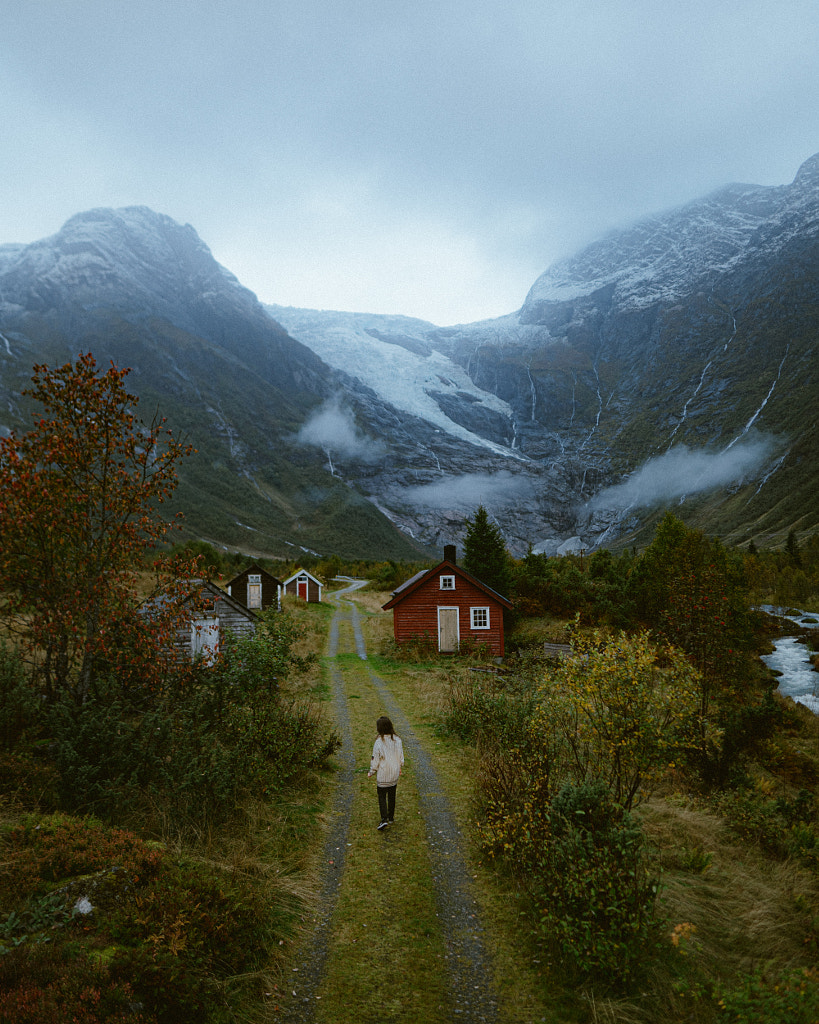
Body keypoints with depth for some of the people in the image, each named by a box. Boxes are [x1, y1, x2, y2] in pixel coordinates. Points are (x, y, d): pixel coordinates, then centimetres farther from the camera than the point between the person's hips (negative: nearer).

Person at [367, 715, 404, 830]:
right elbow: (401, 757, 4)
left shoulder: (379, 742, -20)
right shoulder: (397, 740, -7)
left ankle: (384, 819, -6)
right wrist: (400, 767, 22)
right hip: (394, 774, 4)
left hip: (382, 775, -4)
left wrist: (371, 772, 3)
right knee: (392, 796, 19)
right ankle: (391, 817, 29)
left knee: (382, 797, 6)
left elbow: (375, 760, -12)